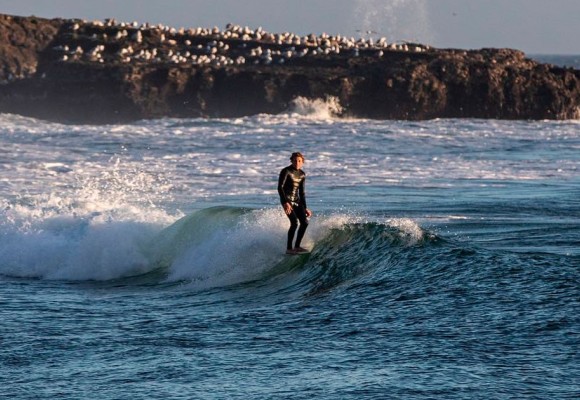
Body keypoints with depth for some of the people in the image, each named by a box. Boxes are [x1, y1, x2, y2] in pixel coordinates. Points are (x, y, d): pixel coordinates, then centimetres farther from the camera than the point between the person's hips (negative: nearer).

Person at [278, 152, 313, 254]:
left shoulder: (302, 174, 11)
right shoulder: (286, 171, -9)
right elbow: (280, 187, -15)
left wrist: (305, 208, 15)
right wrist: (285, 203, -26)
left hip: (296, 201, 7)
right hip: (287, 200, -7)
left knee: (304, 222, -5)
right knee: (294, 223, -20)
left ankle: (297, 246, 5)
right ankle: (289, 248, -15)